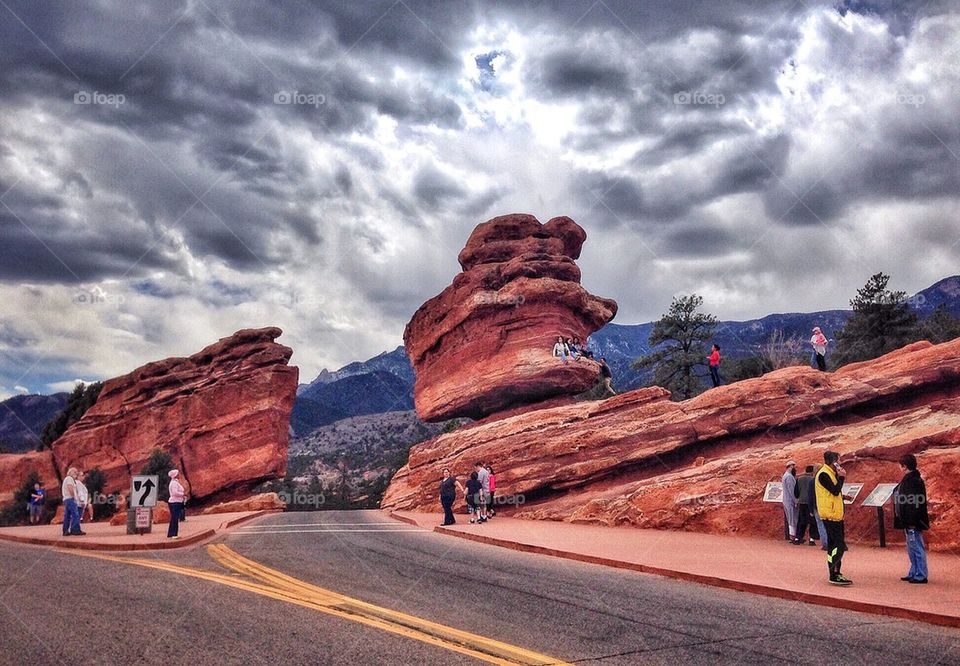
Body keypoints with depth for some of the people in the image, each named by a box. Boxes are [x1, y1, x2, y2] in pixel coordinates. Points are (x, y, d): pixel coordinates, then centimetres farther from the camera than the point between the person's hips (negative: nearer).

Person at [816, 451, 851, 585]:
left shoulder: (831, 473, 17)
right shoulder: (824, 474, -14)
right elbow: (835, 490, -20)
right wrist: (841, 477, -10)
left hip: (836, 514, 10)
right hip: (830, 515, -10)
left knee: (835, 544, 12)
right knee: (838, 545, -12)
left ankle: (835, 574, 17)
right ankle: (834, 575, -9)